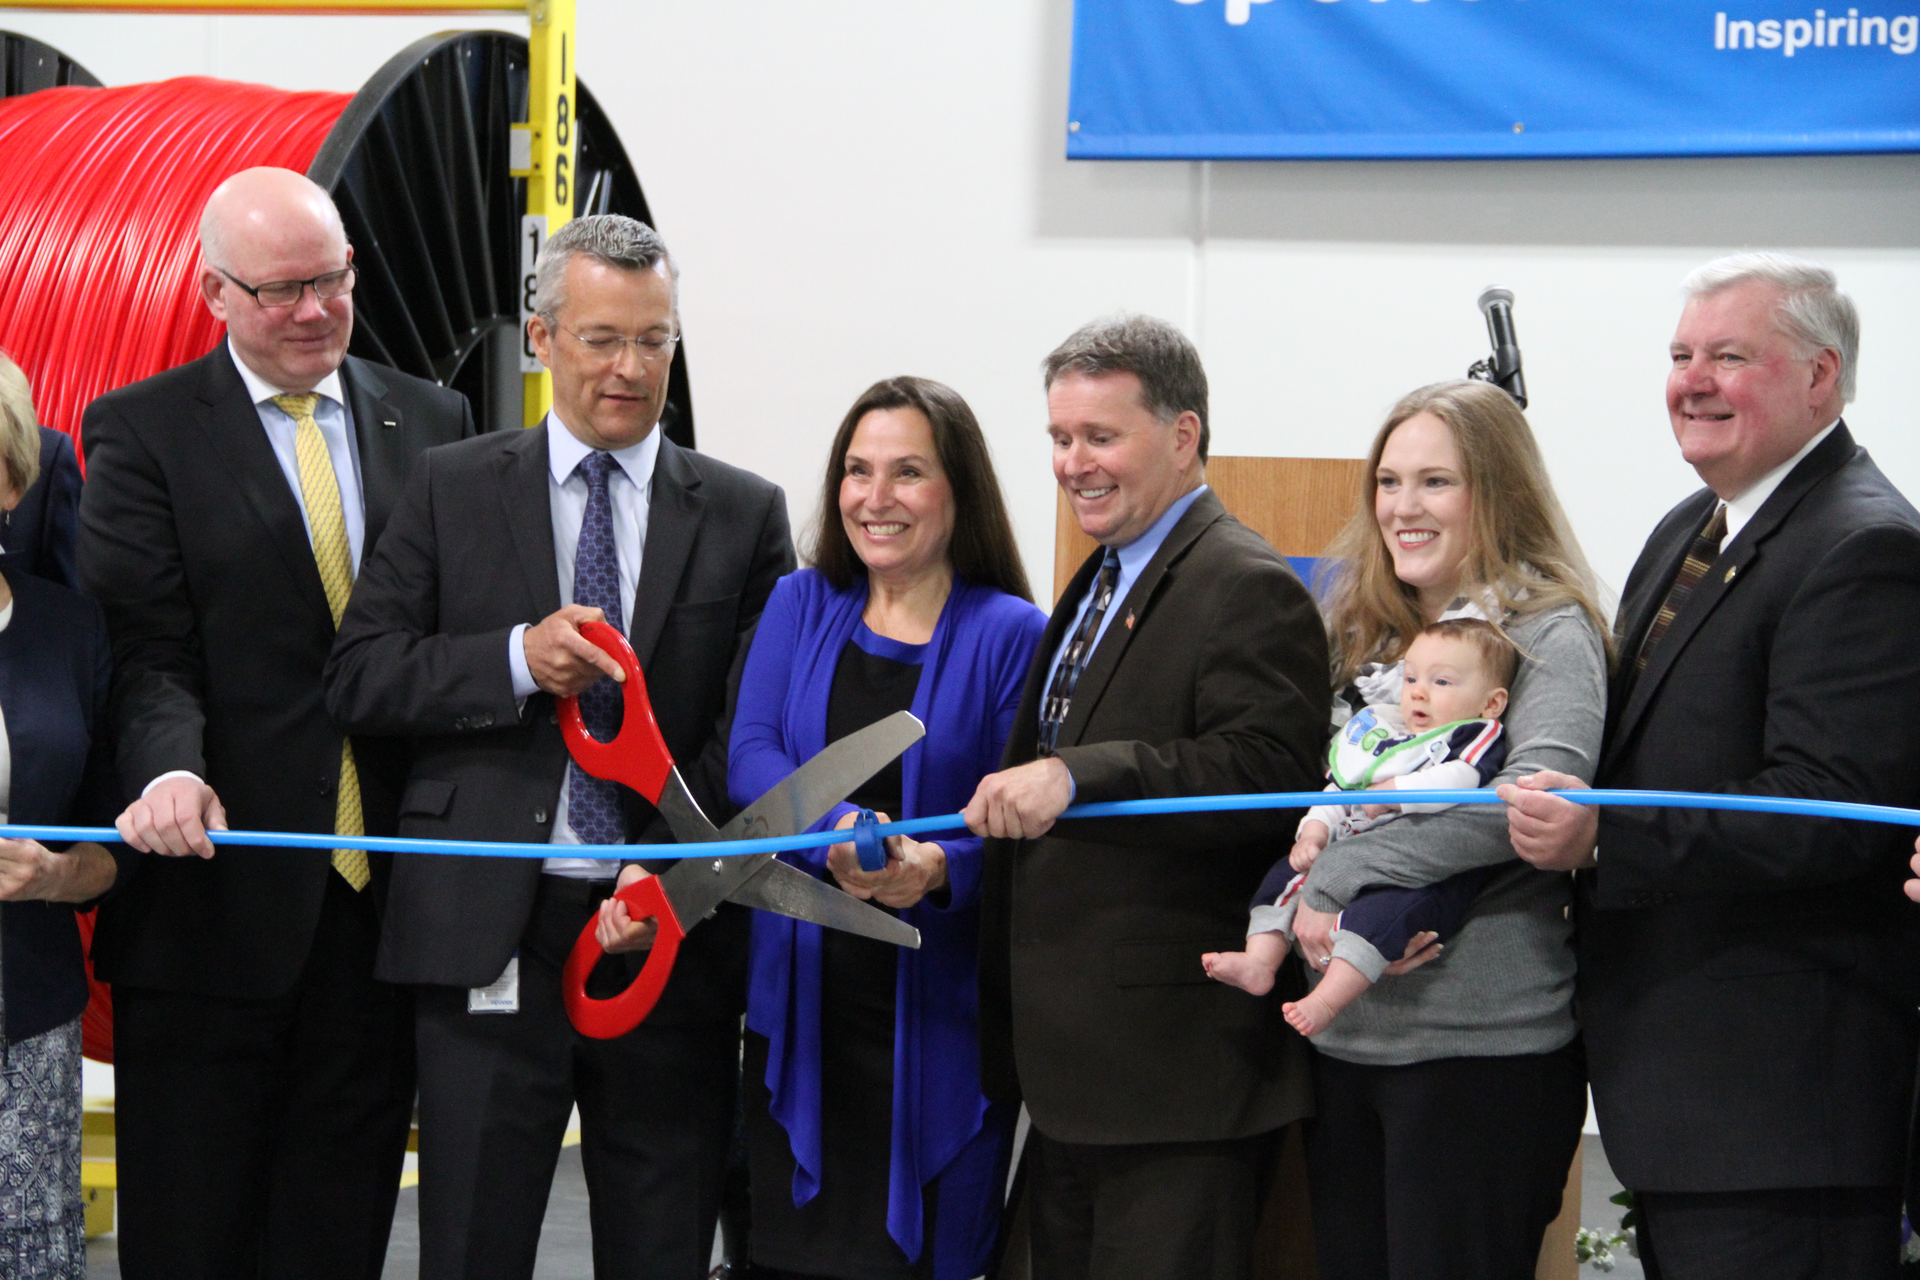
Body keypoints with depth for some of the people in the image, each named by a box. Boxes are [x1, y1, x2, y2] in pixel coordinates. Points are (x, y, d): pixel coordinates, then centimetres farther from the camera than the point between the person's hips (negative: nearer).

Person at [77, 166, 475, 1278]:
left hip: (385, 889, 3)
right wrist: (170, 770, -27)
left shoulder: (432, 423, 11)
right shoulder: (143, 432, 1)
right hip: (220, 890, -3)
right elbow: (150, 651, -7)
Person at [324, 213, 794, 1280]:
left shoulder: (745, 514, 8)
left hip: (673, 930, 1)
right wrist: (518, 659, -14)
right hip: (489, 930, -1)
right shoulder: (453, 489, 8)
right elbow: (358, 677, 2)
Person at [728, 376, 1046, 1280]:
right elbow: (750, 757, -3)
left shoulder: (1010, 635, -1)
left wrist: (937, 868, -25)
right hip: (802, 998, 3)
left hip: (936, 1004, -3)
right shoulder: (800, 606, 10)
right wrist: (837, 833, -22)